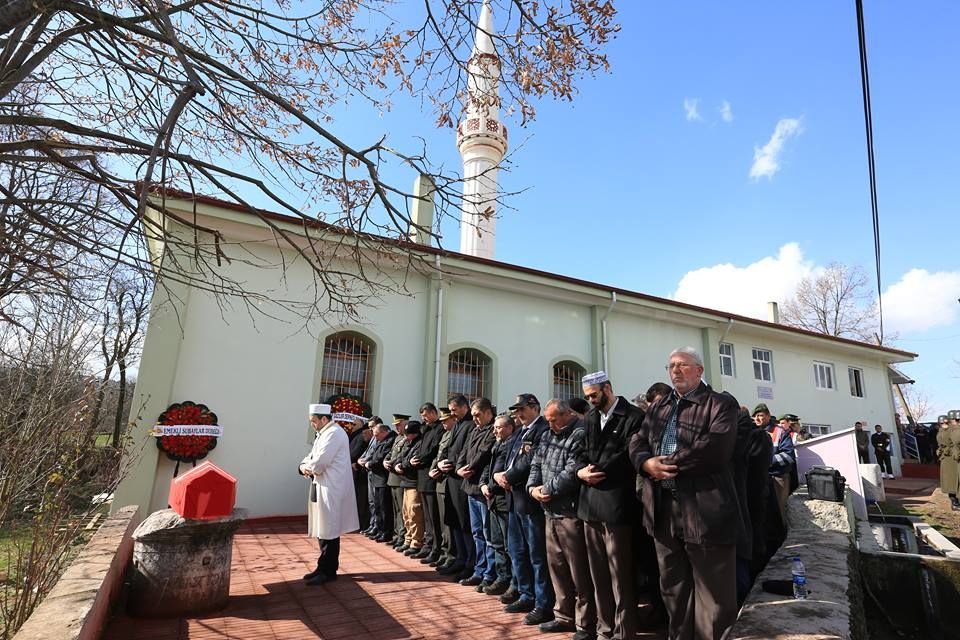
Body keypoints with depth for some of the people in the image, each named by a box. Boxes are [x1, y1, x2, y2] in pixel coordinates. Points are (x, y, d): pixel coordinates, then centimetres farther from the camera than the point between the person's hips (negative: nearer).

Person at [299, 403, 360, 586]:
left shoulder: (334, 433, -17)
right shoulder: (323, 434, 16)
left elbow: (320, 462, -23)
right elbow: (311, 456, 17)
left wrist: (309, 468, -3)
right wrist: (304, 465, -4)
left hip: (331, 488, -10)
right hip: (323, 487, 10)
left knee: (329, 531, -2)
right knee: (323, 530, 15)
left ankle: (328, 571, 8)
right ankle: (324, 567, 25)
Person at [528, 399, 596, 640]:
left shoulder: (580, 434, -13)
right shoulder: (548, 435, 14)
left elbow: (572, 472, -21)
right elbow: (536, 464, 14)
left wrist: (548, 490, -12)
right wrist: (533, 488, -4)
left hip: (572, 512, -8)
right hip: (551, 511, 8)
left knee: (579, 572, 2)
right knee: (556, 565, 17)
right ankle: (564, 616, 32)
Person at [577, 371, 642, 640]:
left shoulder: (633, 417, -8)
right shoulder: (590, 418, 14)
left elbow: (627, 457, -14)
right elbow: (583, 453, 12)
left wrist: (595, 471, -11)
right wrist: (581, 470, -8)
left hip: (616, 504, -7)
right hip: (590, 503, 7)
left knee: (620, 574, 3)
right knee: (598, 572, 16)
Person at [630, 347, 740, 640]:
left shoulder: (720, 404, -3)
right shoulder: (657, 409, 18)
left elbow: (716, 448, -18)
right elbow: (637, 443, 11)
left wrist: (670, 464, -15)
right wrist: (646, 463, -11)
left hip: (705, 511, -6)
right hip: (663, 510, 6)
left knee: (714, 594, 5)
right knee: (673, 589, 19)